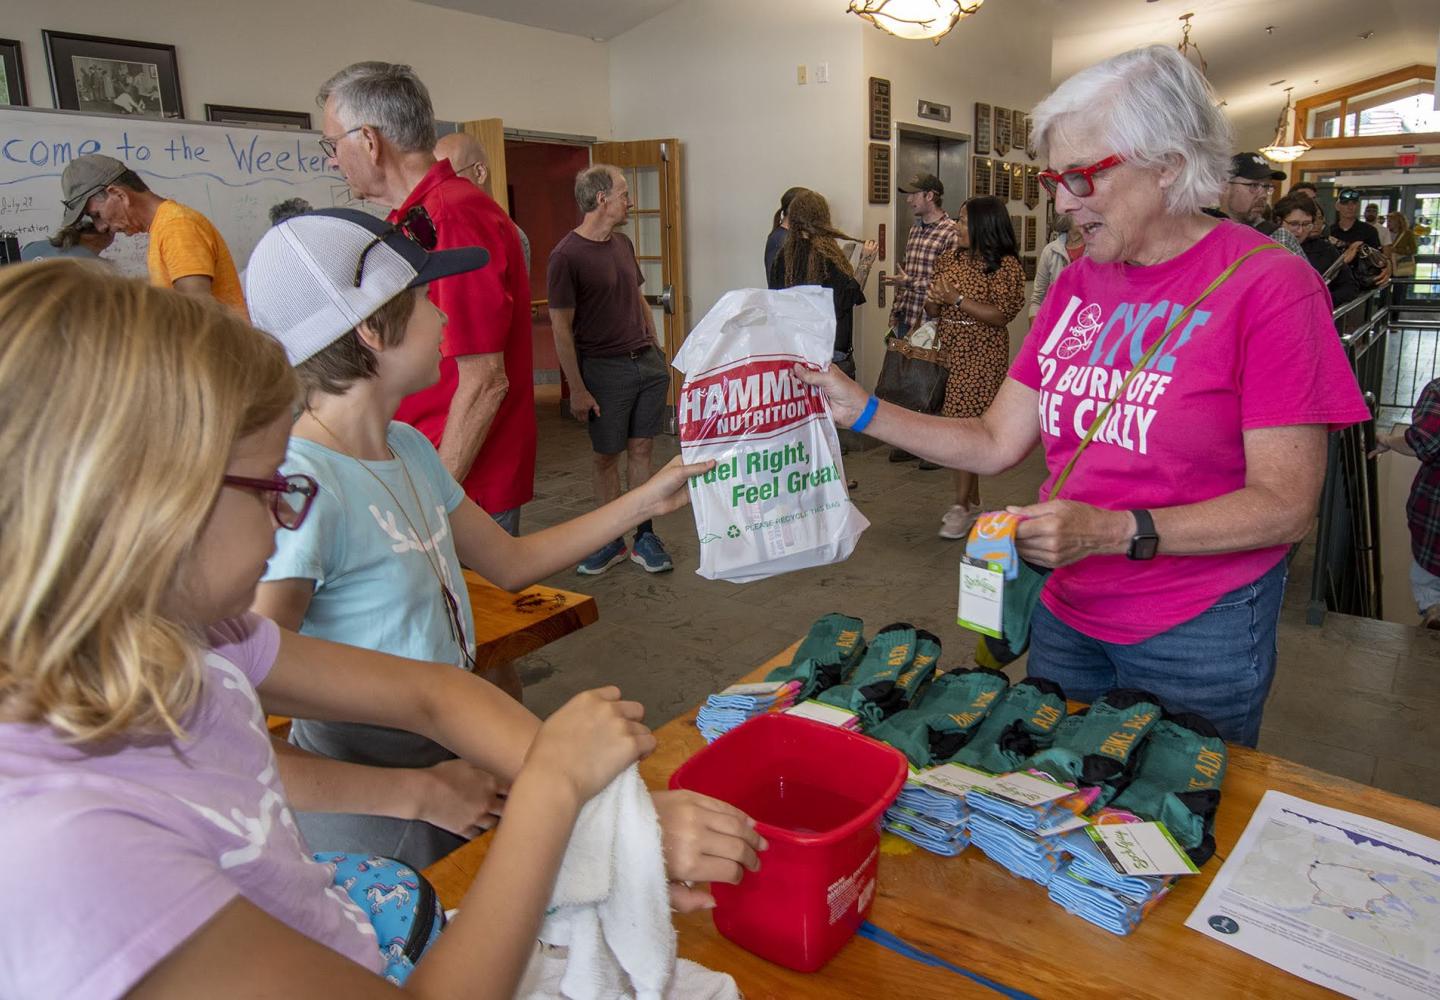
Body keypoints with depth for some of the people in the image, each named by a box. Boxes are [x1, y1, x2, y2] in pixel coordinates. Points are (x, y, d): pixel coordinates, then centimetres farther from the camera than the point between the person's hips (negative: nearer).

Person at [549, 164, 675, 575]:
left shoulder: (623, 244, 10)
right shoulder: (566, 256, -11)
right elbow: (561, 328, -12)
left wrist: (658, 349, 15)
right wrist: (577, 389, -13)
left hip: (648, 363, 6)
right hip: (604, 369, -5)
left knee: (641, 449, 8)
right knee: (606, 456, 5)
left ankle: (645, 537, 17)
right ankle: (611, 541, 18)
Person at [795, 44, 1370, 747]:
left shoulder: (1268, 285, -14)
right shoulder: (1077, 284, 3)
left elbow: (1285, 505, -17)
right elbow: (997, 444, 3)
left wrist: (1115, 531, -28)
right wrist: (862, 411, -6)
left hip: (1198, 635, -5)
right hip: (1066, 616, 5)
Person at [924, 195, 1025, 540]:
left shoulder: (1005, 264, -8)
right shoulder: (950, 258, 11)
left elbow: (1001, 315, -16)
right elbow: (934, 310, 16)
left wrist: (957, 298, -20)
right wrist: (933, 300, -8)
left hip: (982, 357, -6)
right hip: (951, 353, 6)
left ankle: (962, 507, -1)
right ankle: (972, 500, 20)